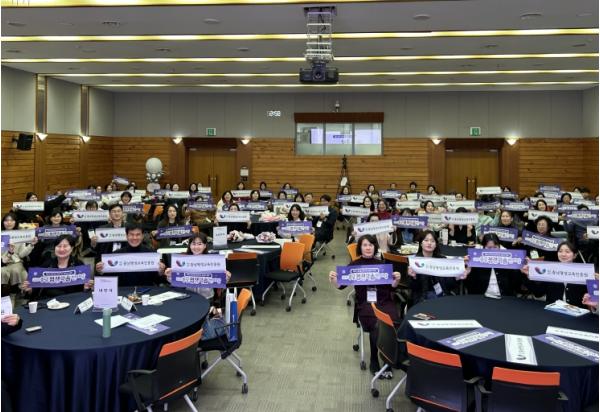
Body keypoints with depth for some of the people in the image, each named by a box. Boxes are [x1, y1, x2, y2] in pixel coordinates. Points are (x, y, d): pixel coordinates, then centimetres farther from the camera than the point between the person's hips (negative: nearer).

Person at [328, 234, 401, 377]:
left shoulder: (382, 264, 14)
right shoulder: (354, 265, 9)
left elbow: (392, 286, 11)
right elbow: (341, 285, 4)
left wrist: (397, 279, -10)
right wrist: (333, 280, -17)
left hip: (384, 301, 2)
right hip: (365, 303, -2)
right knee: (377, 327, -31)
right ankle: (375, 363, -13)